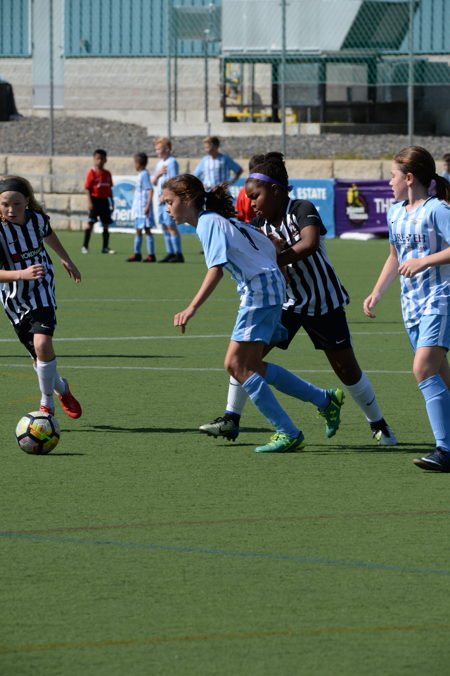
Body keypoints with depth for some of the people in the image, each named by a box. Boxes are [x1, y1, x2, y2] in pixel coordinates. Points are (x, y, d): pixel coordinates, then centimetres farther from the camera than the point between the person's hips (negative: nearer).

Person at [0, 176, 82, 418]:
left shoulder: (37, 218, -10)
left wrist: (66, 260, 31)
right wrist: (22, 274, -43)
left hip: (42, 290, 0)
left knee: (42, 344, -22)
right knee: (39, 355, 9)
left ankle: (47, 404, -4)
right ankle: (61, 388, 40)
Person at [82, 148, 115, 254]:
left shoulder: (107, 174, 9)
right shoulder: (92, 172, -6)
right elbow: (87, 188, -9)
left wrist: (112, 203, 13)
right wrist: (89, 202, -17)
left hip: (105, 200, 5)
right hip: (95, 199, -5)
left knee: (106, 224, 5)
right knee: (90, 223, -5)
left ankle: (105, 247, 11)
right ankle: (85, 246, 1)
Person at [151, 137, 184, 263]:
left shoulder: (171, 162, -8)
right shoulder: (159, 163, 18)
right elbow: (153, 182, 17)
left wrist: (164, 196, -13)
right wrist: (158, 173, -3)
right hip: (161, 200, 9)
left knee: (171, 226, -11)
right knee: (165, 227, 8)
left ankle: (178, 254, -11)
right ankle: (170, 253, 12)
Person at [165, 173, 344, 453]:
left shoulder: (209, 222, -12)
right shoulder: (219, 220, 16)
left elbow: (216, 269, -25)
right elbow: (269, 243, 19)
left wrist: (192, 308, -31)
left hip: (260, 290, -10)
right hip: (264, 289, 10)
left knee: (238, 365, -10)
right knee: (251, 366, 14)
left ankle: (289, 433, -9)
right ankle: (326, 399, 22)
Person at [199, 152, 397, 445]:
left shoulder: (302, 209, -18)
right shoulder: (261, 223, 0)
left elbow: (309, 243, -35)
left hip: (324, 301, -5)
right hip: (286, 301, 5)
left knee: (347, 368, 1)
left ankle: (379, 424, 19)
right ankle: (231, 419, -6)